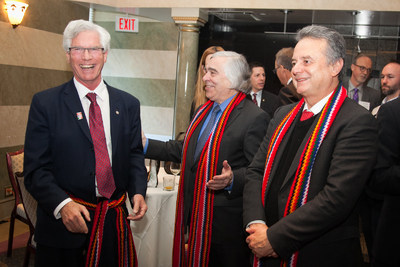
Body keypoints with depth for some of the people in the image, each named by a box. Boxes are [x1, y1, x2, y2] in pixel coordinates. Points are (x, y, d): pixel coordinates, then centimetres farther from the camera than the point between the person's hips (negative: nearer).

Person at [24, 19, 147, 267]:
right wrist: (62, 205, -23)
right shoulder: (45, 103, -5)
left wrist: (138, 191, -8)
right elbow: (36, 169, -8)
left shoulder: (128, 104, 5)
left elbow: (135, 154, 9)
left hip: (115, 221, 3)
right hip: (63, 224, -3)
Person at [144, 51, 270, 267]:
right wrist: (147, 145, 16)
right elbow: (185, 150, 19)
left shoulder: (256, 118, -15)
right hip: (194, 215, 8)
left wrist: (232, 179, -34)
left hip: (226, 222, -7)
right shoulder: (204, 110, 12)